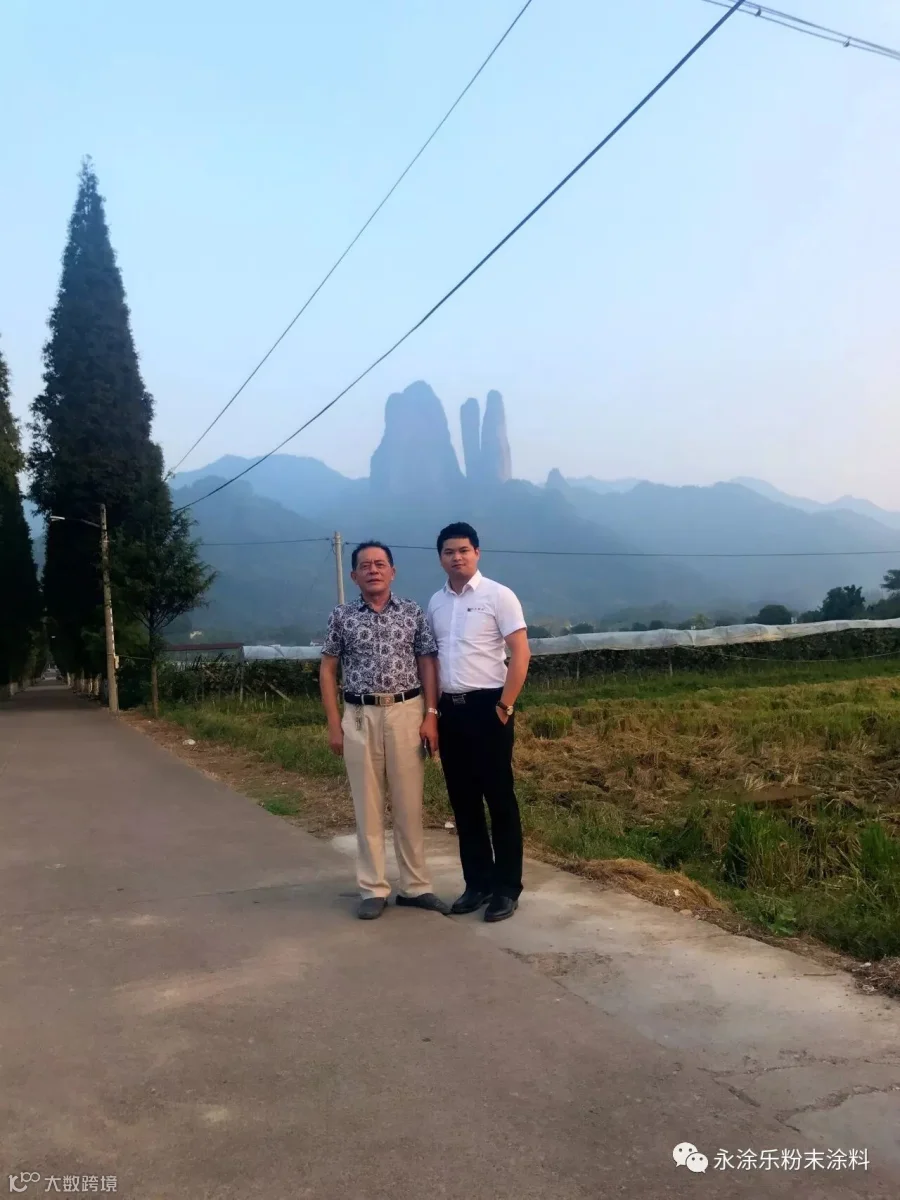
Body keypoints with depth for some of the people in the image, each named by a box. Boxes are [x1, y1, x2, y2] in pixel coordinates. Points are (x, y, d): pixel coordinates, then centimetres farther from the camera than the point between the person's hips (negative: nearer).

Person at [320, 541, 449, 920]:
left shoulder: (413, 613, 4)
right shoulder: (341, 616, 3)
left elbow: (428, 665, 4)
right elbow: (327, 670, 6)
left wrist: (431, 716, -4)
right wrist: (334, 724, -1)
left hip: (406, 713, 0)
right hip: (360, 717, 0)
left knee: (409, 804, 6)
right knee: (367, 805, 5)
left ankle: (415, 885, 17)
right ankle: (373, 889, 15)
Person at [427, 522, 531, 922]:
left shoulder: (498, 595, -6)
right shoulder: (435, 603, 11)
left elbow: (520, 653, -11)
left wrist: (505, 706, -14)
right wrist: (432, 708, 9)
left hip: (487, 706, -6)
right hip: (450, 710, 6)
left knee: (500, 799, 1)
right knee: (463, 801, 11)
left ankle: (507, 888, 11)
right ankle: (478, 883, 22)